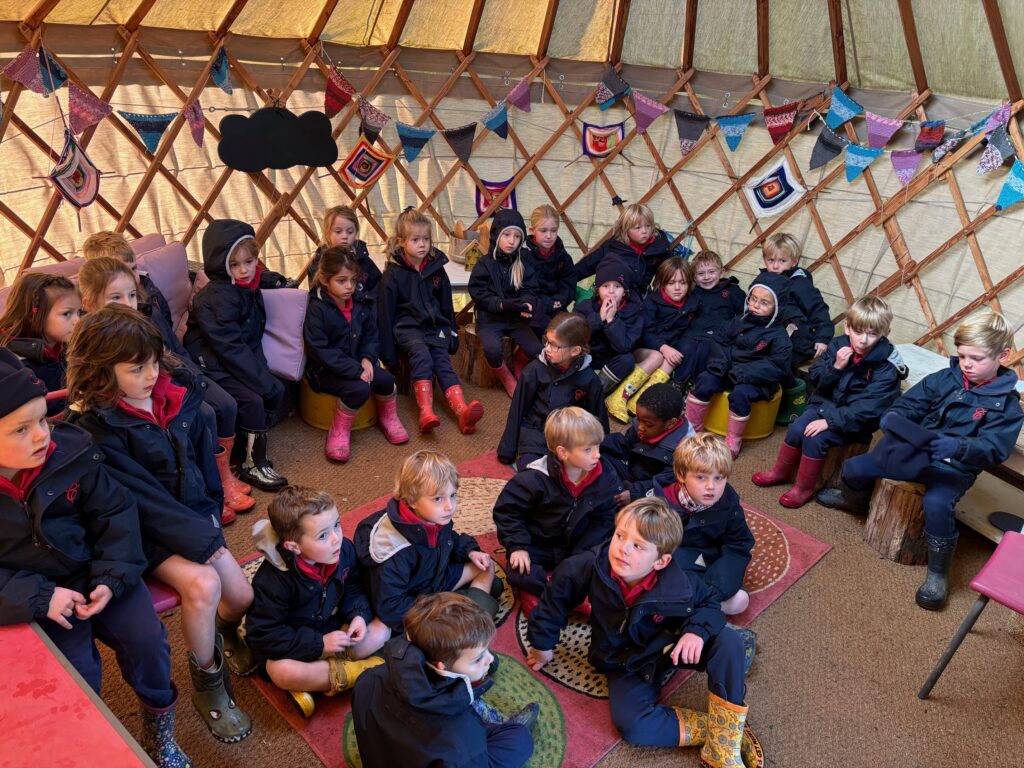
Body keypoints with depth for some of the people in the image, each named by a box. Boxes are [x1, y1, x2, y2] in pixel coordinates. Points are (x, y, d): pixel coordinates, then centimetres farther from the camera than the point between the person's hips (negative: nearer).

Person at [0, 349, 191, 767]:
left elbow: (114, 512, -4)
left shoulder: (70, 450, -14)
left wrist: (111, 578, -12)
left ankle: (159, 731, 18)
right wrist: (39, 598, -24)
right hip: (35, 597, -1)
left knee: (146, 639, -10)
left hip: (95, 573, 2)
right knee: (76, 676, -13)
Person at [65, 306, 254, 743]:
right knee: (203, 584, -29)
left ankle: (223, 631, 36)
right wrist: (199, 538, -21)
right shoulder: (97, 428, -20)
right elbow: (144, 497, -21)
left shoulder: (177, 393, -3)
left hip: (195, 518, 5)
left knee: (242, 596, -4)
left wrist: (210, 517, 1)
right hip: (146, 533, -5)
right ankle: (207, 682, -1)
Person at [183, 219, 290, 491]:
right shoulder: (216, 297, -21)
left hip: (242, 360, 8)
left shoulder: (250, 288, 4)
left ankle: (252, 446, 11)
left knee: (277, 390, -3)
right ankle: (253, 465, -7)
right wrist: (262, 381, -24)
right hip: (212, 365, -8)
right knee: (252, 400, -21)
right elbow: (230, 347, -25)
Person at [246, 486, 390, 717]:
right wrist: (319, 644, -25)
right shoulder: (272, 579, -28)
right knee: (281, 671, -35)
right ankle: (355, 671, -17)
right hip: (295, 646, -5)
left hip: (334, 632, 5)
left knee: (382, 629, -14)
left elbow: (353, 589, 4)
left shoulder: (344, 551, -16)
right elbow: (263, 634, -24)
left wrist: (359, 615, -17)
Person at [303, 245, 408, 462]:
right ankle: (339, 431, -5)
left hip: (356, 362, 6)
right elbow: (319, 349, -21)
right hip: (326, 369, -6)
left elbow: (371, 335, 12)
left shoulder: (361, 303, 2)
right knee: (359, 388, -30)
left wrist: (367, 359, -10)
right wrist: (355, 370, -25)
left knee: (385, 379, -18)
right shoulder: (317, 308, -17)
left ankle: (388, 418, 12)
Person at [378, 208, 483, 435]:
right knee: (421, 354, -31)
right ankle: (426, 411, -42)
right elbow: (385, 313, -2)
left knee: (442, 360, -20)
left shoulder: (436, 268, 9)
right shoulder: (393, 274, -3)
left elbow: (447, 305, 20)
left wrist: (452, 334, 21)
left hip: (435, 326, 3)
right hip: (407, 327, -3)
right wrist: (388, 352, -4)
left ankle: (462, 411, -39)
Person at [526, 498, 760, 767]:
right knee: (631, 725, -27)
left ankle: (724, 741, -18)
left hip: (668, 645, 0)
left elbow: (708, 605, -5)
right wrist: (543, 643, 4)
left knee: (728, 641, -25)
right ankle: (710, 729, -9)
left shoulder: (679, 584, -27)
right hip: (626, 662, 0)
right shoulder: (591, 566, -27)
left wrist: (697, 630, -29)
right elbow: (557, 593, -8)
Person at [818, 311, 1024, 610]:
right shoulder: (943, 380, 3)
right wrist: (894, 416, -22)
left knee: (937, 504, -35)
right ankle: (854, 500, 36)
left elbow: (993, 449, -17)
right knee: (853, 468, -3)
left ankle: (938, 574, -13)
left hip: (955, 468, -4)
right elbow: (910, 404, 3)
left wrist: (957, 447, -37)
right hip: (913, 450, 5)